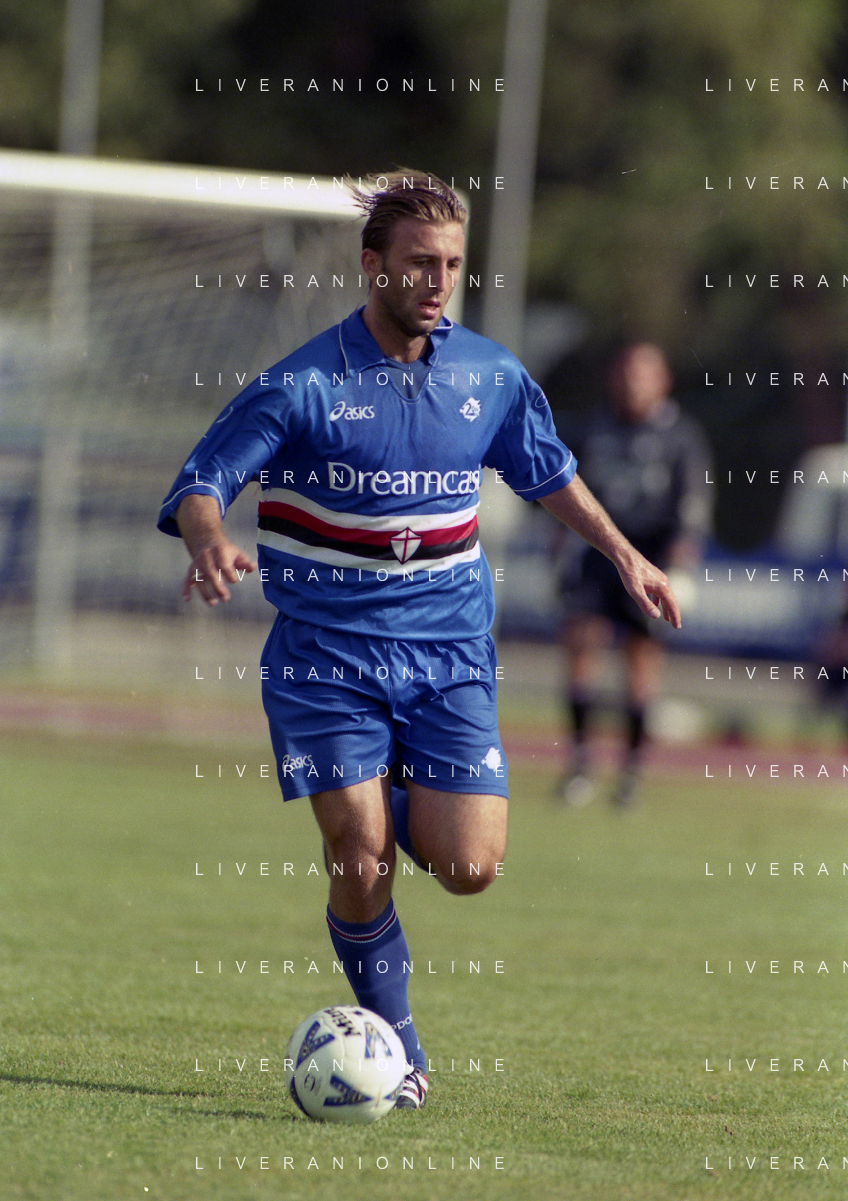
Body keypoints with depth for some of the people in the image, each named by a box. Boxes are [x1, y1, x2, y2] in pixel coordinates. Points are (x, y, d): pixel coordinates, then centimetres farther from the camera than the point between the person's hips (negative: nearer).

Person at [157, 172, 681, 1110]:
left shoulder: (488, 375, 3)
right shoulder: (303, 385, -10)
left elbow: (549, 472, 22)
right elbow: (200, 482, -11)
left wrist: (623, 554, 18)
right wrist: (210, 543, -32)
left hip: (449, 653, 3)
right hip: (328, 654, -3)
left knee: (468, 867, -9)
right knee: (359, 871, -10)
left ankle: (407, 811, 27)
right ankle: (392, 1039, 13)